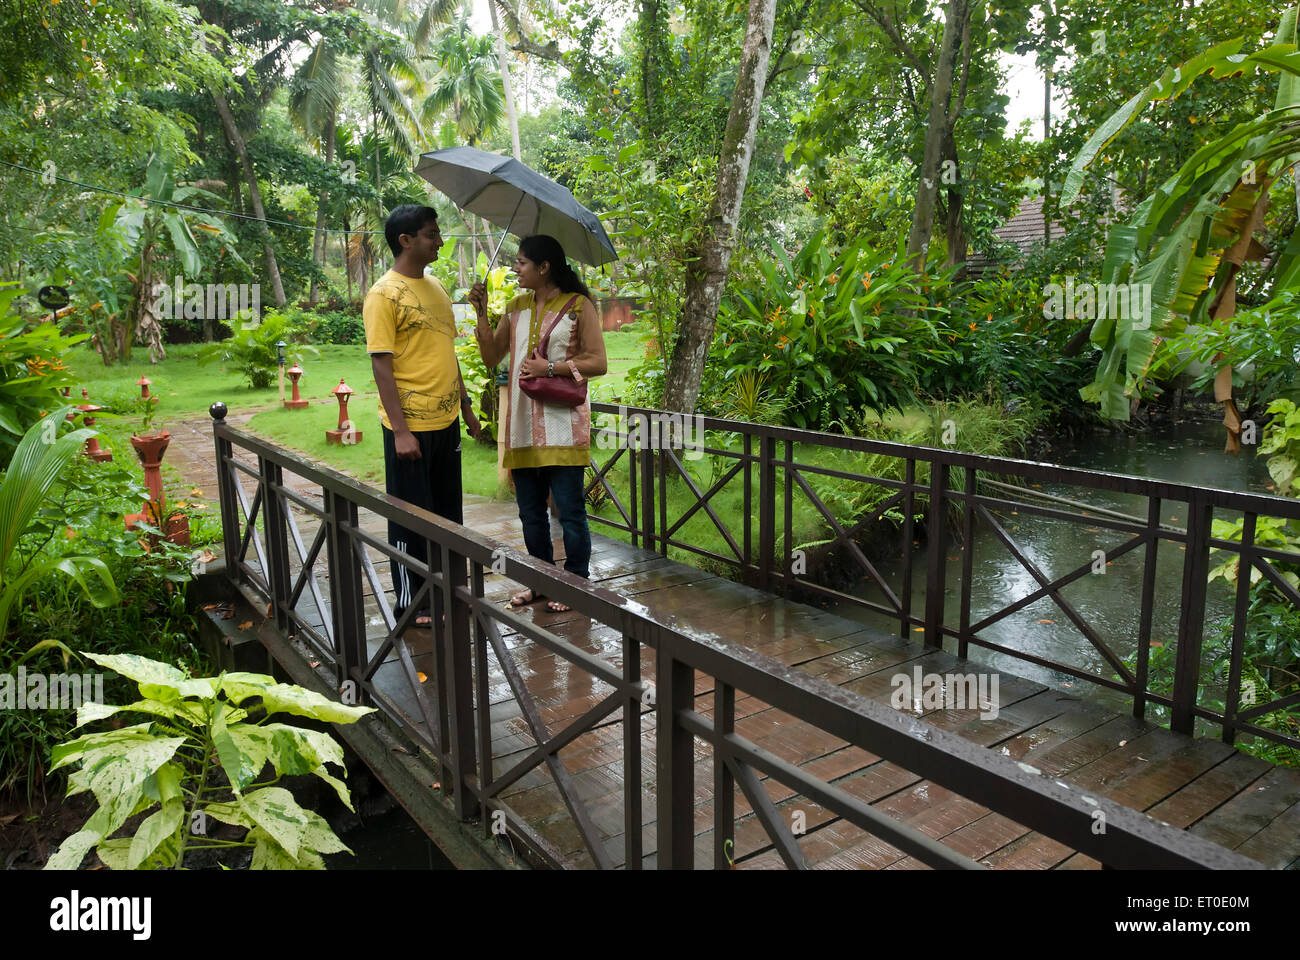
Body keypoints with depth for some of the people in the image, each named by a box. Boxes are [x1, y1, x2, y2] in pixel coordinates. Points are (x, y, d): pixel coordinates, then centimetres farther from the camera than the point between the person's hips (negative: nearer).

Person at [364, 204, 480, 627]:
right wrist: (400, 430, -19)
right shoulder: (384, 294, -11)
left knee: (447, 511, 15)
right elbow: (381, 365, -15)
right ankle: (409, 601, 16)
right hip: (410, 427, -8)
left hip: (445, 420, 8)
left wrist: (466, 407, 18)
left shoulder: (435, 288, 13)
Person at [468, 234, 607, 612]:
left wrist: (550, 367, -15)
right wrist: (482, 313, 3)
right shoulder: (516, 307, 15)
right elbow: (491, 357, 13)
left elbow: (597, 362, -7)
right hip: (523, 425, 6)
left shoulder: (578, 305, -2)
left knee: (570, 511, 0)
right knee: (530, 512, 12)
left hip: (562, 425, -6)